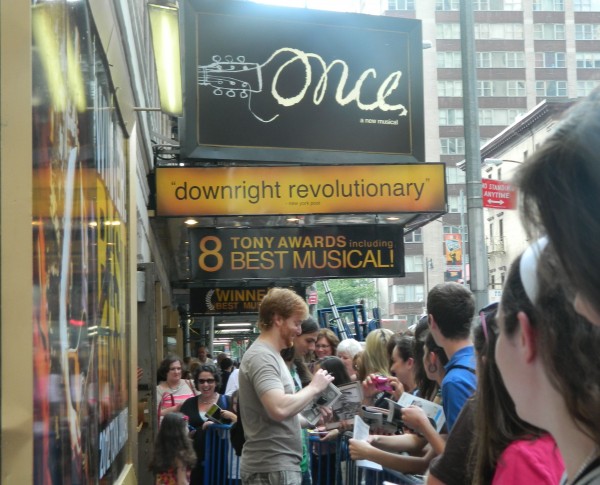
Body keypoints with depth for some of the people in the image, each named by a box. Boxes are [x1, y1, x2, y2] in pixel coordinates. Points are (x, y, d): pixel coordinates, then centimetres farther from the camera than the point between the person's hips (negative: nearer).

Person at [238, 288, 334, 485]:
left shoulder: (270, 355, 16)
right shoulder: (261, 356, -16)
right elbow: (279, 409, -29)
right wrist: (314, 388, -16)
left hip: (279, 465, 10)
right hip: (272, 468, -10)